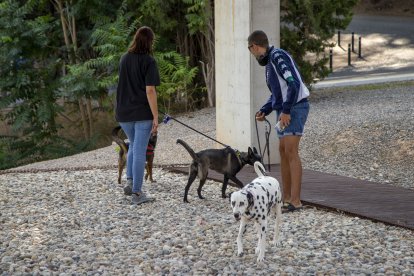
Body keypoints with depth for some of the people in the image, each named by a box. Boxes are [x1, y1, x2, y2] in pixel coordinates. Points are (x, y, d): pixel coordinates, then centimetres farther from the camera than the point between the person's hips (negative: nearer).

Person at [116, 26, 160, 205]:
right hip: (142, 113, -5)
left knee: (133, 146, 24)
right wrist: (155, 117, -12)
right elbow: (150, 91, -15)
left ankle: (130, 182, 13)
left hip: (124, 112, 5)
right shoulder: (148, 61, -11)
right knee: (140, 151, 0)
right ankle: (136, 193, 2)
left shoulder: (124, 59, 8)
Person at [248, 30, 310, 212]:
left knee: (291, 151, -14)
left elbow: (294, 84, -23)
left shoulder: (278, 56, -13)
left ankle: (295, 201, -15)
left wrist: (286, 111, -24)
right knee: (283, 151, 10)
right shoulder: (268, 62, 16)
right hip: (284, 110, 10)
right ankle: (286, 198, 16)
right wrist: (264, 111, 11)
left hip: (295, 107, -10)